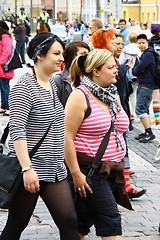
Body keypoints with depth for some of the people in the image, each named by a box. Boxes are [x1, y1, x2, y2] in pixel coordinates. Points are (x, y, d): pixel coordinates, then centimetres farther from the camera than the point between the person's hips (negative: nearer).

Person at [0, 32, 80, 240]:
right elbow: (17, 130, -20)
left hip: (55, 169, 7)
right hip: (30, 169, -7)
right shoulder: (25, 86, -13)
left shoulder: (52, 84, 11)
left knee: (68, 222, 1)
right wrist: (27, 168, -27)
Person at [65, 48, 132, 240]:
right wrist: (76, 174, -18)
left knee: (83, 222, 14)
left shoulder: (112, 96, 13)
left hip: (111, 171, 7)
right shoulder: (80, 96, -12)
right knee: (110, 219, -8)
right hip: (89, 171, -7)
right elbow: (67, 137, -16)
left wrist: (119, 165, 21)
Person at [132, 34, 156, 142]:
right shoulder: (140, 55, 15)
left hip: (147, 86, -10)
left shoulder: (148, 55, -14)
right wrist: (138, 70, -10)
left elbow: (138, 70, -22)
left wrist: (138, 70, -1)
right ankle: (147, 132, 18)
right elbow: (134, 71, 9)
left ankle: (150, 133, -12)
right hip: (141, 85, 10)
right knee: (144, 109, 12)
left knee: (140, 109, -13)